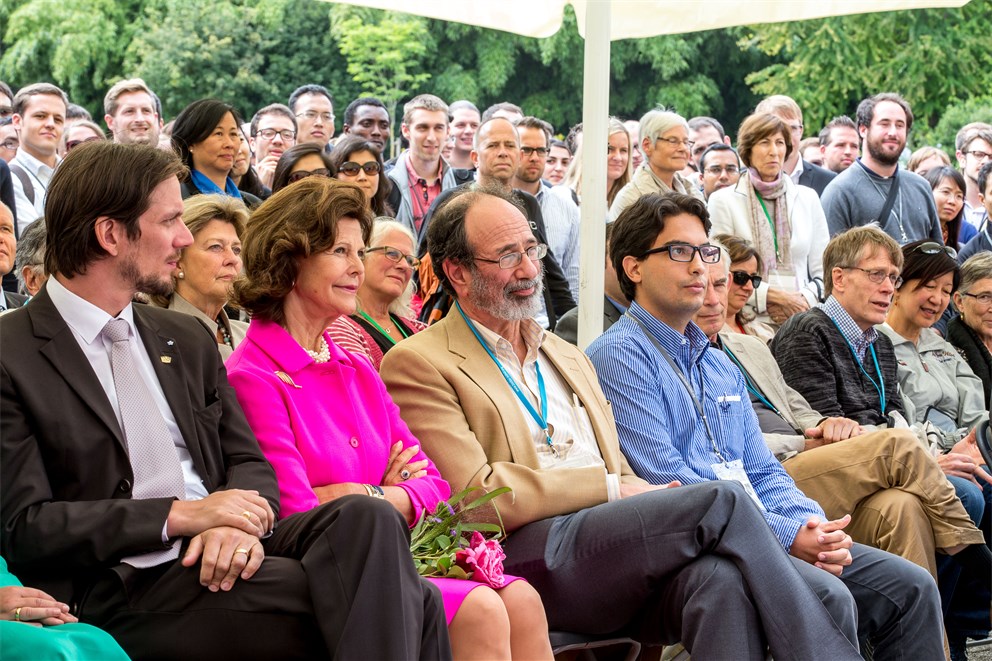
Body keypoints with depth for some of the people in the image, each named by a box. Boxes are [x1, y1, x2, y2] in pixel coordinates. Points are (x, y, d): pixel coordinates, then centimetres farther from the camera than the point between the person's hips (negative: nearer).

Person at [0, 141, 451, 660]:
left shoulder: (188, 338, 18)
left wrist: (237, 521, -9)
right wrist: (179, 515, -15)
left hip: (223, 554, 7)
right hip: (126, 588, -7)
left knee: (366, 516, -28)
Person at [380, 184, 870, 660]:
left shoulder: (567, 357, 29)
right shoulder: (417, 364, 5)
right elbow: (477, 498, -7)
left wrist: (652, 501, -1)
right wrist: (609, 487, -6)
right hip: (529, 555, -6)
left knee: (721, 578, -30)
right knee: (722, 502, -23)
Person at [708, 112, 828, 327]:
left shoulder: (807, 198, 14)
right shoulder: (723, 201, 4)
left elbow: (823, 272, 14)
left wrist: (806, 299, -5)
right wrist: (770, 295, -9)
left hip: (802, 319, 2)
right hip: (750, 321, -2)